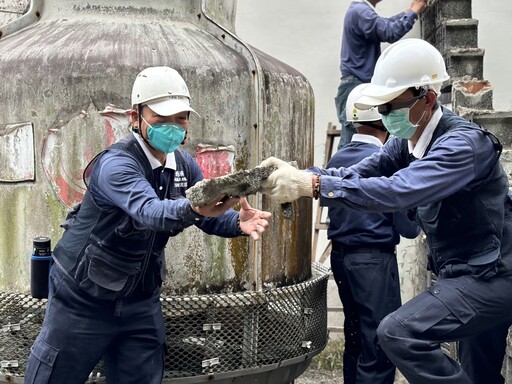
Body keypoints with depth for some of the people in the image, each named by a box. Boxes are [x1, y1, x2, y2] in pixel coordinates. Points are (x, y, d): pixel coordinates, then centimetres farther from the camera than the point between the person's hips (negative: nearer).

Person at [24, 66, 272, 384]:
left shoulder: (184, 165, -1)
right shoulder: (116, 164, -24)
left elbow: (210, 217, 0)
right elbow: (148, 211, -42)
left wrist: (238, 223, -23)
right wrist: (193, 209, -62)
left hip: (141, 301, 6)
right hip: (83, 300, -6)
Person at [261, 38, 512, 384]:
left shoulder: (464, 143, -23)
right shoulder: (408, 141, 4)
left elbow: (398, 191, -37)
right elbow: (356, 174, -5)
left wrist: (312, 185, -39)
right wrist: (296, 176, -22)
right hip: (468, 274, 9)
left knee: (399, 333, -23)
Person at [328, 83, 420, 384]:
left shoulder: (337, 159, 4)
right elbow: (409, 228, -11)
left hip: (340, 255, 8)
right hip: (374, 259, -7)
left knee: (355, 338, 18)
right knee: (380, 345, -2)